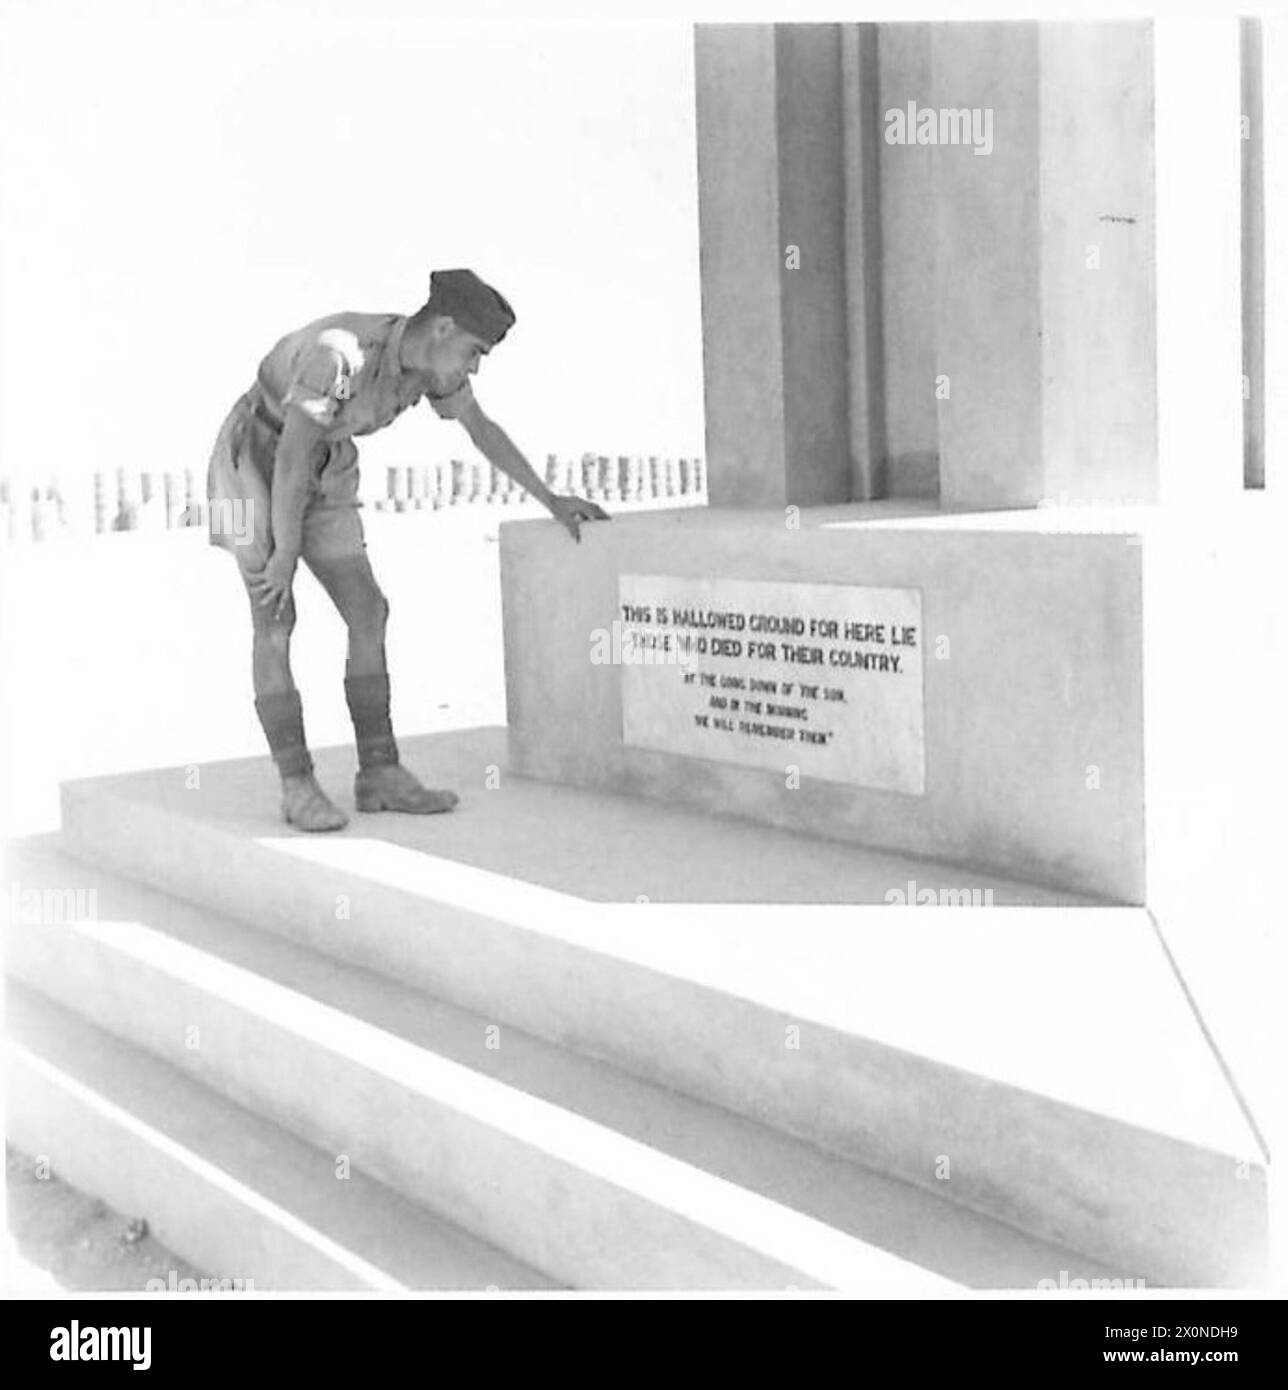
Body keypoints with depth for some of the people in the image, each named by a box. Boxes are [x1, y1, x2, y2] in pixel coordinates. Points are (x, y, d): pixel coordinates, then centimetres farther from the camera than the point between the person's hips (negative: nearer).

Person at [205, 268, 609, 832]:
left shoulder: (430, 357, -9)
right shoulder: (344, 353, -34)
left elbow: (482, 429, 5)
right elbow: (292, 453, -31)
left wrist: (552, 501, 5)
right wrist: (286, 555, -27)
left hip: (318, 472, 8)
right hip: (254, 459, -7)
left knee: (368, 613, -2)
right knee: (275, 620, -13)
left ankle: (380, 775, 1)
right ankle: (297, 788, -10)